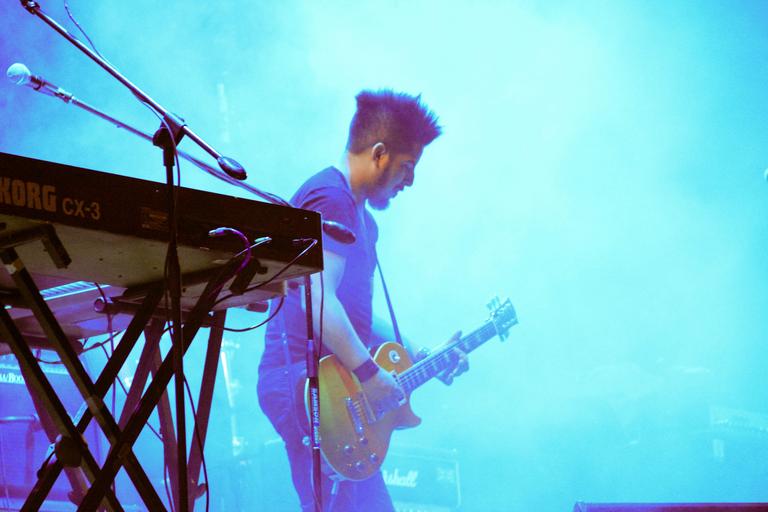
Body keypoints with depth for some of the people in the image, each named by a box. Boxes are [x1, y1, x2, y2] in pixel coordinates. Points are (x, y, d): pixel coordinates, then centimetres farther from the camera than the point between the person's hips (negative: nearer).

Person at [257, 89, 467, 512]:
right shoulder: (330, 199, -11)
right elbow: (318, 298, -23)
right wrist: (368, 372, -24)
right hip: (304, 378, -11)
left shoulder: (362, 218, 22)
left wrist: (422, 357, 22)